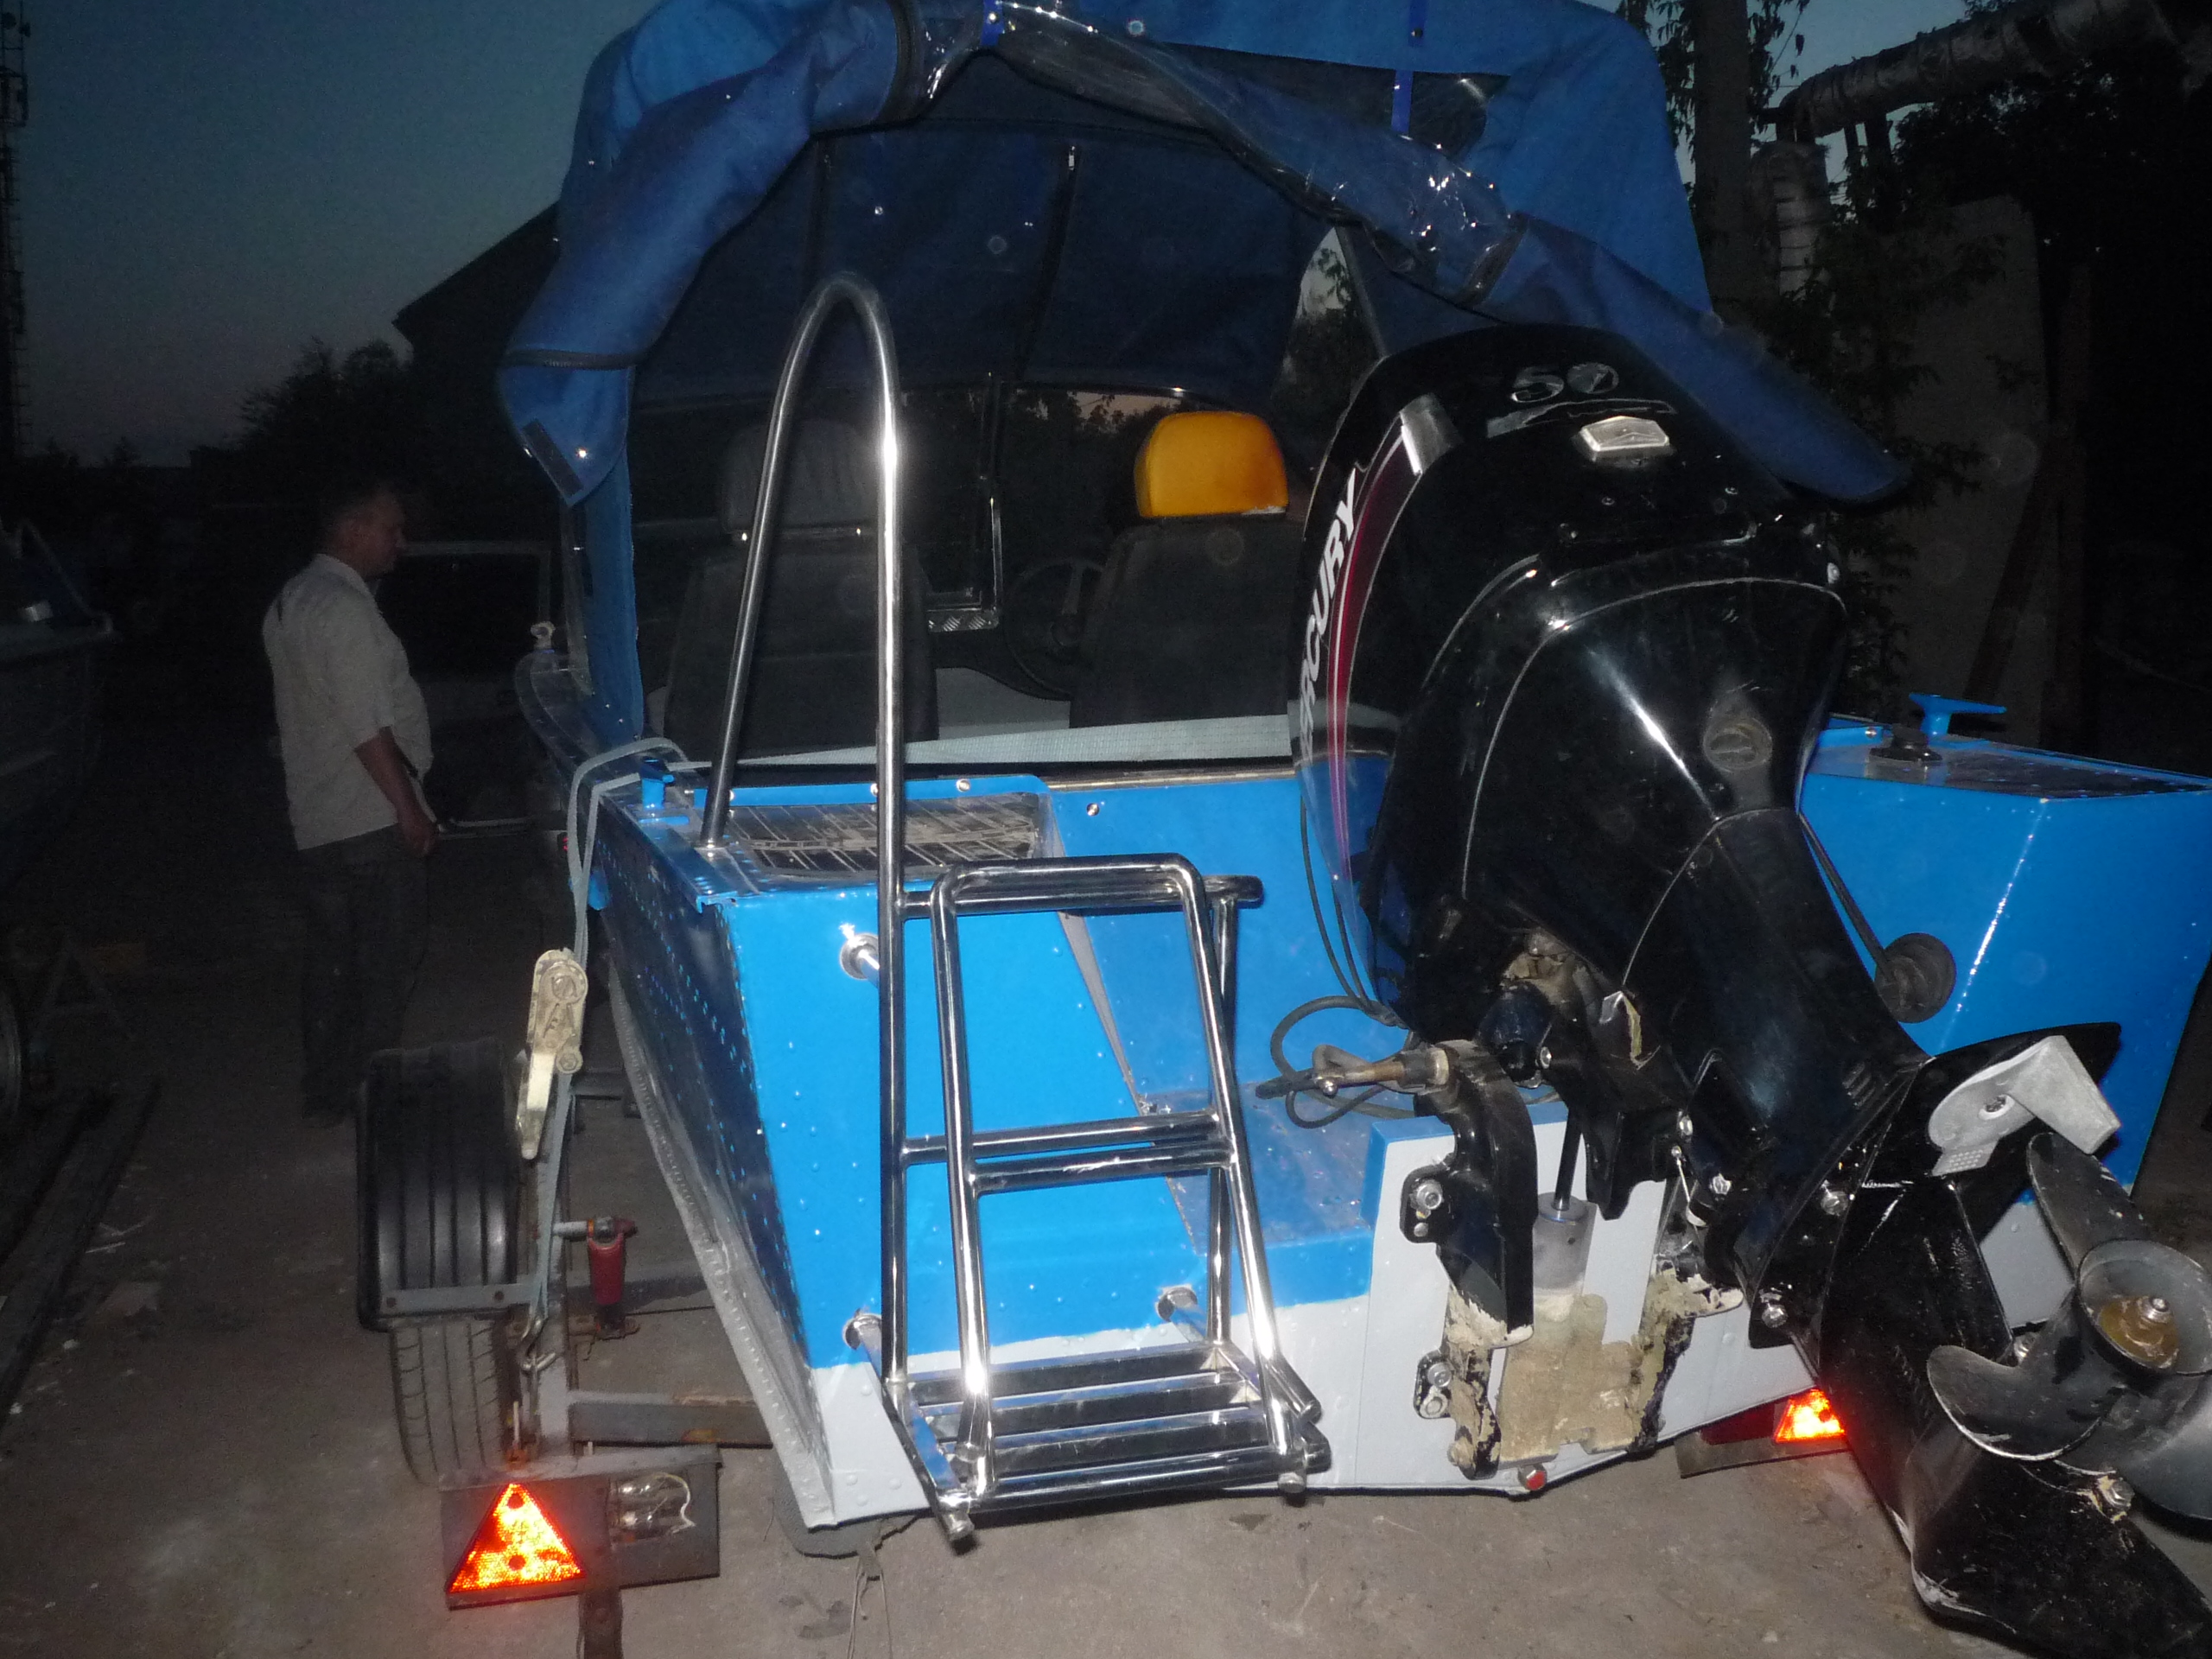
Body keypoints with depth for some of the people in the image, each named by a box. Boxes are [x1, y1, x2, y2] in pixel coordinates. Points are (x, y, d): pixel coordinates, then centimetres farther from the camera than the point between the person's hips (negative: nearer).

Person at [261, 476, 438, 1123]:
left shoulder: (288, 603, 14)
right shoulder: (346, 608, -18)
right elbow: (368, 728, -22)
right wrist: (408, 807, -17)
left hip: (316, 821, 10)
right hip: (371, 821, -10)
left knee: (331, 955, 16)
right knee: (386, 958, -1)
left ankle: (326, 1087, 24)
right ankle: (363, 1091, 5)